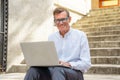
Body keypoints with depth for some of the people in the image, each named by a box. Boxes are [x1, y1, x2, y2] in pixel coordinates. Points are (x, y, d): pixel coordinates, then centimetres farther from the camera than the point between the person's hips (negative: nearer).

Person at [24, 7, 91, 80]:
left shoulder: (80, 36, 3)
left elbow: (86, 63, -2)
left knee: (58, 70, -40)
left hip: (74, 72, -4)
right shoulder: (51, 37, 16)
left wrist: (69, 64, -18)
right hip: (53, 70, 4)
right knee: (33, 70, -28)